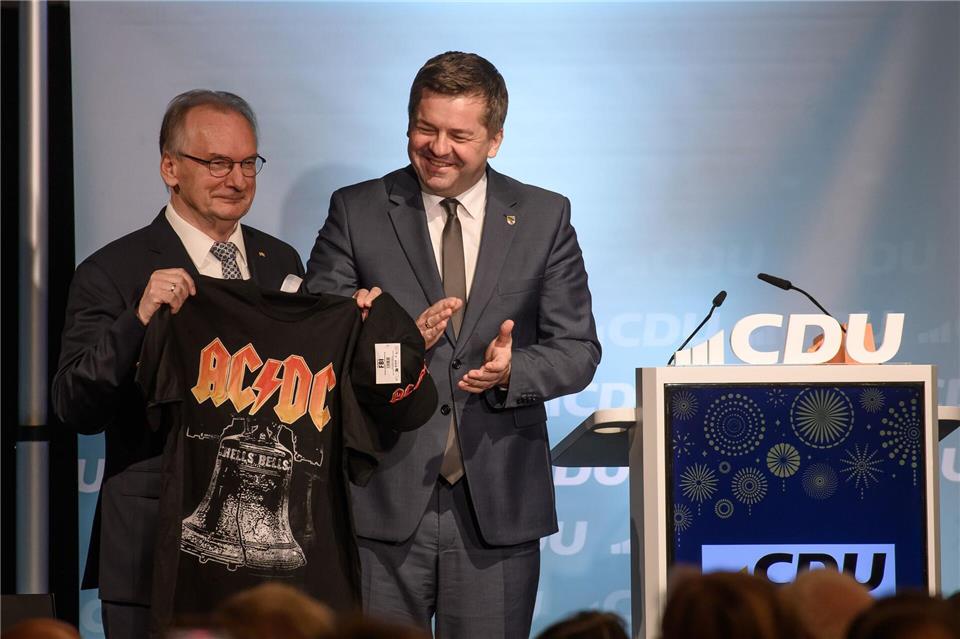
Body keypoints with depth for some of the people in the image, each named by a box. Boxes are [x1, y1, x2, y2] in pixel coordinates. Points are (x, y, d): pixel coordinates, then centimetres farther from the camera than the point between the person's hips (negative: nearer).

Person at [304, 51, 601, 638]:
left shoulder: (545, 217, 8)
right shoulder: (357, 212, 5)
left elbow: (578, 349, 6)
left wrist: (513, 369, -15)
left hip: (497, 509, 1)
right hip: (384, 501, -1)